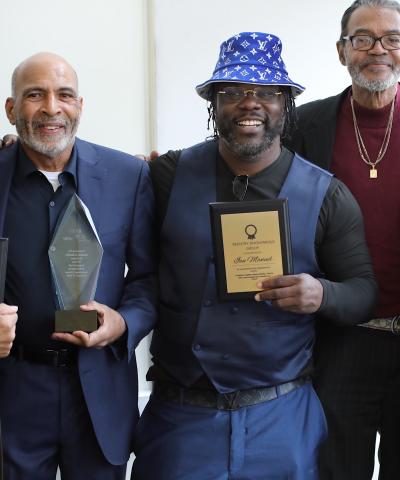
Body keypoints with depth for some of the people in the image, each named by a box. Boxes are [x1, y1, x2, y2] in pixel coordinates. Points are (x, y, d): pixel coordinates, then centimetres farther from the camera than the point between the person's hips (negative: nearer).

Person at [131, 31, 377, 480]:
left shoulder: (327, 196, -2)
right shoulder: (168, 175, -2)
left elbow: (363, 289, 1)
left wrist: (323, 295, -20)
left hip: (281, 417, 0)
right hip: (179, 413, 0)